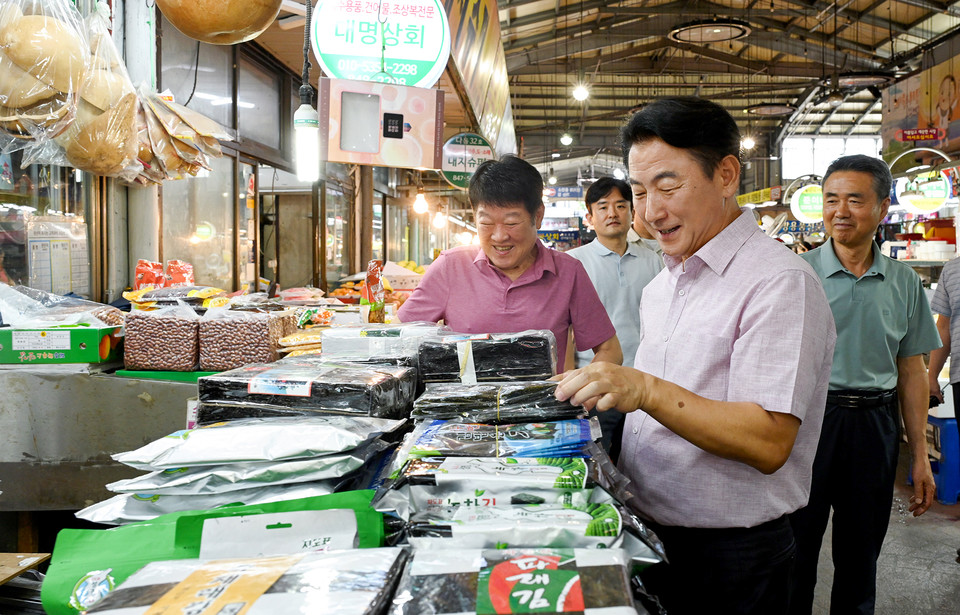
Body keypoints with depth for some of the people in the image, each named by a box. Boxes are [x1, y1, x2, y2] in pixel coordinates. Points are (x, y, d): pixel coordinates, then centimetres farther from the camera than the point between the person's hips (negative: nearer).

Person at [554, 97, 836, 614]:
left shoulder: (779, 282, -17)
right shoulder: (661, 287, 9)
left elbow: (769, 444, -25)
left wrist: (647, 391, -32)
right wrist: (593, 388, -1)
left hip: (730, 556, -7)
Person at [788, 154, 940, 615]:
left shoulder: (904, 283, 5)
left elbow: (911, 370, 10)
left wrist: (920, 456, 9)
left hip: (875, 425, 3)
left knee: (860, 557, 16)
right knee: (796, 554, 7)